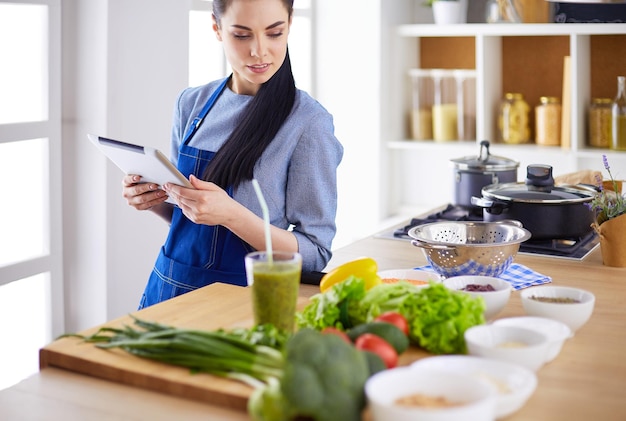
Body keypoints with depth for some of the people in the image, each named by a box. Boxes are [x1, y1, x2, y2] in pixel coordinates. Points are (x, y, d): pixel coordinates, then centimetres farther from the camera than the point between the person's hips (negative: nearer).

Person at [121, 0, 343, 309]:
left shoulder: (309, 122, -15)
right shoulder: (191, 104, 1)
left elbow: (314, 255, -15)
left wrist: (231, 214, -28)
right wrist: (151, 200, -9)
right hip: (169, 285, 5)